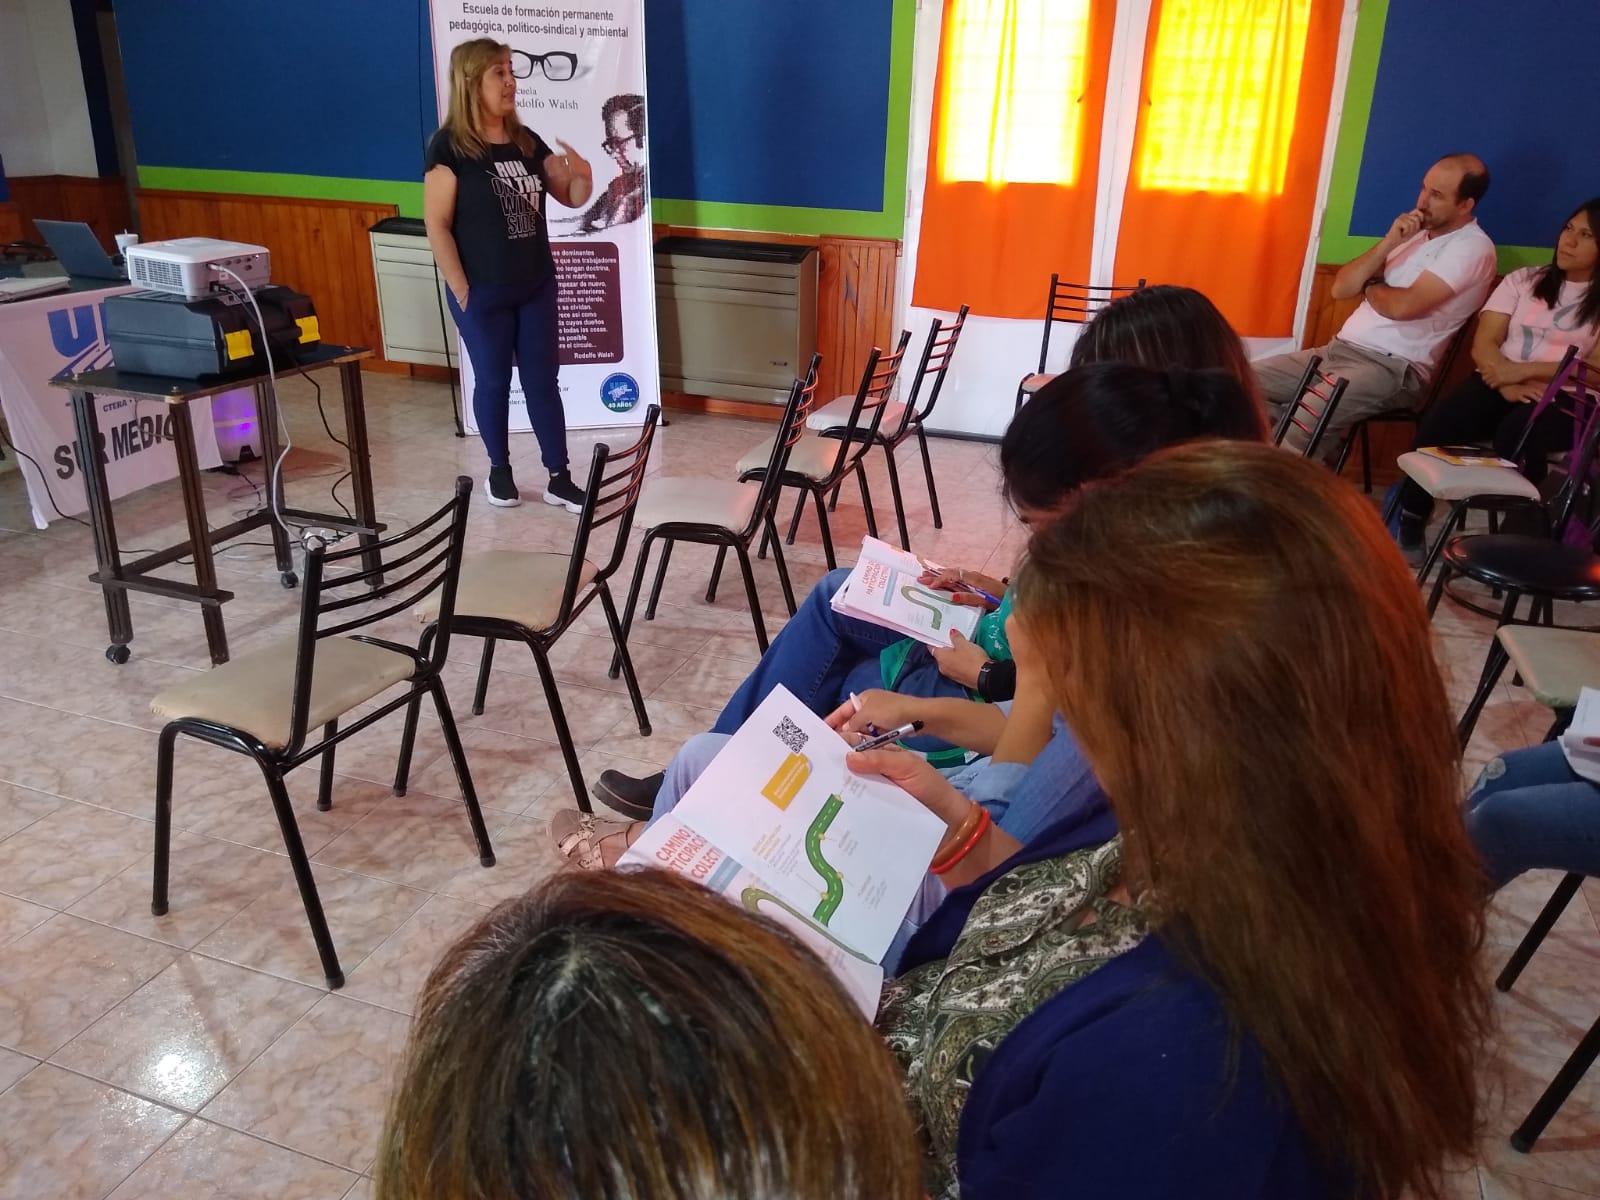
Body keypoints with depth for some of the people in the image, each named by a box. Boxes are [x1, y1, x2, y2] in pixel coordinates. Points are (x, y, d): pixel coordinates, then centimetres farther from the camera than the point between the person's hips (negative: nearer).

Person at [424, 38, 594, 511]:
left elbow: (569, 198, 12)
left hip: (537, 286, 5)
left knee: (543, 380, 8)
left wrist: (583, 176, -11)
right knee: (493, 382, 8)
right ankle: (499, 469, 27)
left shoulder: (527, 141, 5)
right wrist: (462, 290, -14)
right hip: (483, 294, -5)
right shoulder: (450, 145, -11)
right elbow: (436, 225, -13)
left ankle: (559, 478, 16)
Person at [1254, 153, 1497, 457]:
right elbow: (1341, 288, 10)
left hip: (1394, 368, -8)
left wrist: (1369, 288, 2)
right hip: (1339, 349, 9)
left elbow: (1403, 305, -19)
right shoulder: (1412, 233, 19)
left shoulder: (1473, 248, -6)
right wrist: (1388, 242, -3)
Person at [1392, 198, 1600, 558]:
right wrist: (1507, 384, -17)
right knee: (1437, 423, -30)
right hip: (1502, 384, 2)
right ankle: (1409, 526, -18)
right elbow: (1483, 344, 3)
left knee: (1514, 436, -38)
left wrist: (1525, 371, -17)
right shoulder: (1523, 280, 15)